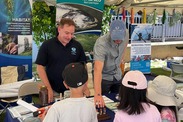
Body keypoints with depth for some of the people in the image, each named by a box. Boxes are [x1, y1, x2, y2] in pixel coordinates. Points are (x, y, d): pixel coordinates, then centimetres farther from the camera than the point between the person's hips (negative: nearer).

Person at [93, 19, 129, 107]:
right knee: (102, 105, 5)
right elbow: (98, 70, -46)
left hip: (118, 76, 5)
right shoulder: (101, 44, -35)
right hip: (103, 77, -5)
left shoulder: (125, 35, -17)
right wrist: (98, 94, -55)